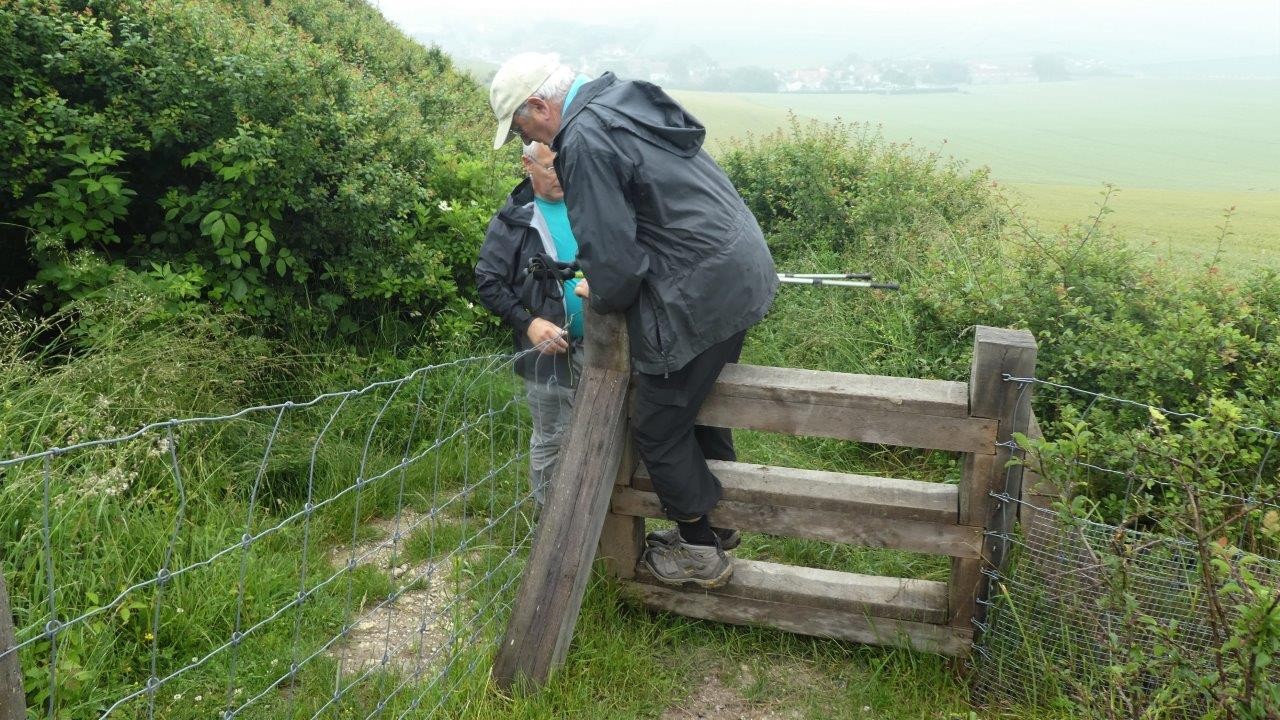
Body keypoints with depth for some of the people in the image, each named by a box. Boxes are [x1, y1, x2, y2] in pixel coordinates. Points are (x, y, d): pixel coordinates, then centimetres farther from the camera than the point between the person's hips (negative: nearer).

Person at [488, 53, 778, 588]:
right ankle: (716, 522, 40)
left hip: (700, 293, -10)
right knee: (700, 405, 24)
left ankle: (701, 551, 22)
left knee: (659, 430, 7)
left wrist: (602, 297, 4)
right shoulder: (626, 99, 13)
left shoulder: (583, 140, -16)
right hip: (744, 268, 10)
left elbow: (611, 257, -19)